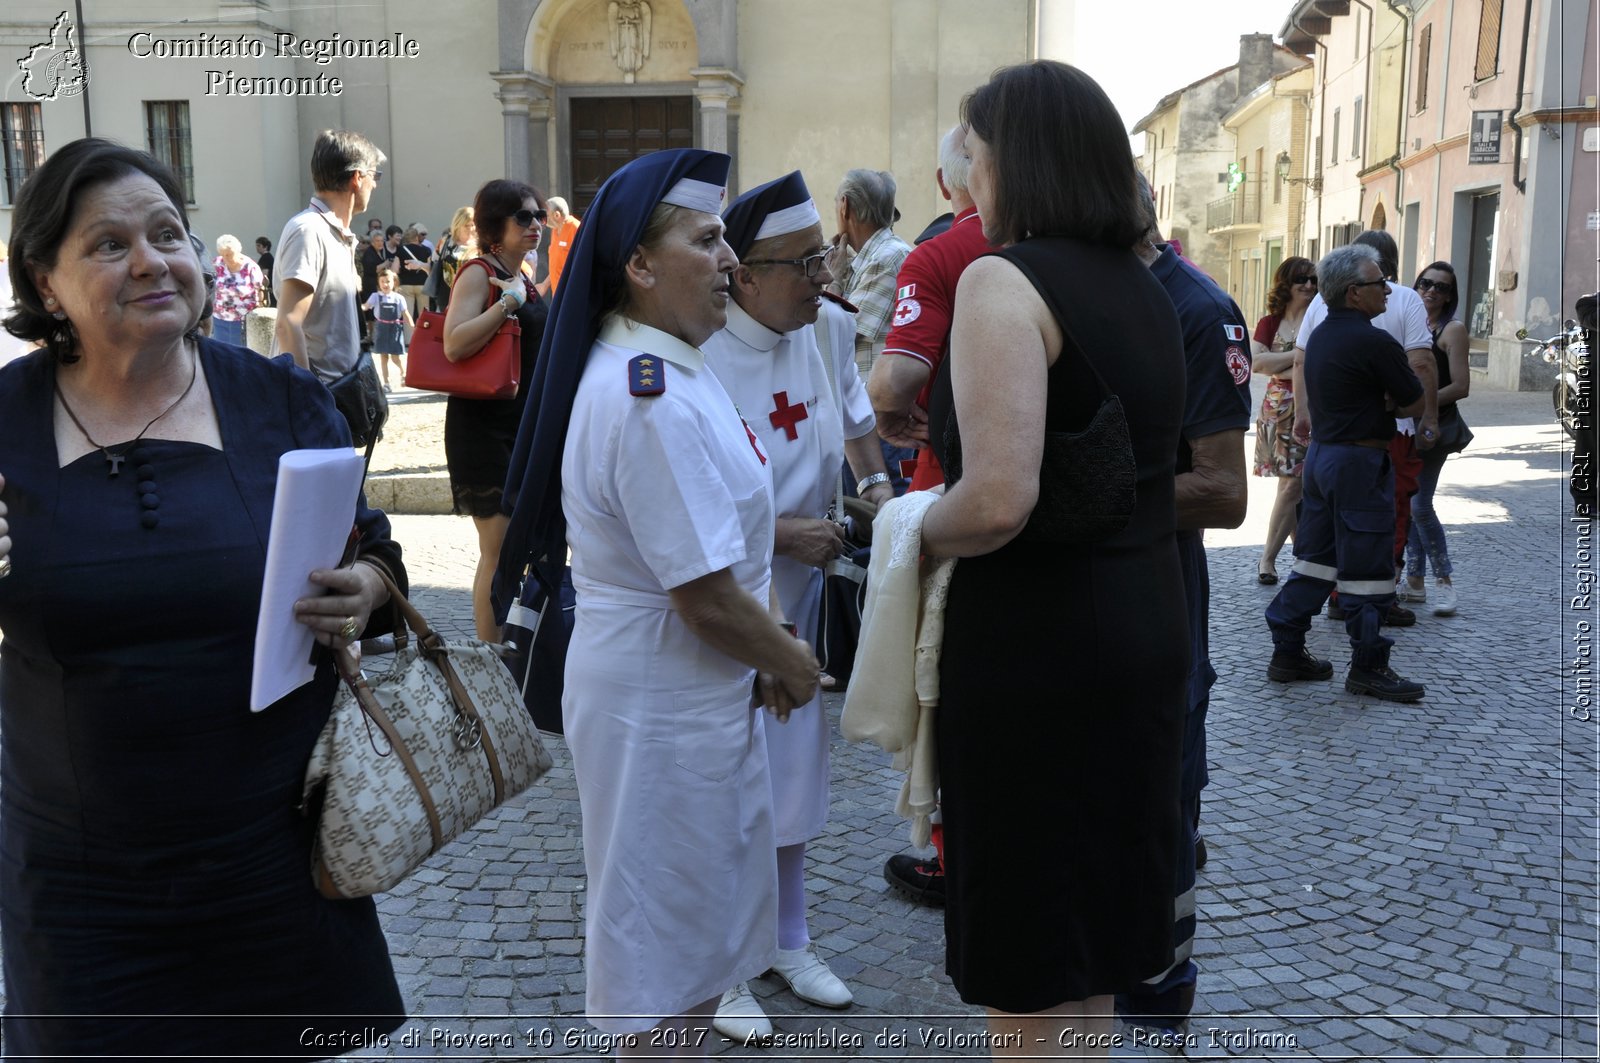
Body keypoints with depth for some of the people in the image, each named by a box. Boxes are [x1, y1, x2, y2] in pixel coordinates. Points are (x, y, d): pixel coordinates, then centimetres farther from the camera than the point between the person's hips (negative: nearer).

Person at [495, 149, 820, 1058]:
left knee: (700, 935, 25)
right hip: (661, 704, -10)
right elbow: (708, 600, -26)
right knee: (667, 968, 10)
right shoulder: (654, 400, -26)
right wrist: (794, 664, -8)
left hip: (697, 694, 10)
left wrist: (764, 654, 6)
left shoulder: (660, 367, 7)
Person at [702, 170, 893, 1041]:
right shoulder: (701, 360, -23)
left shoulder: (826, 332, -1)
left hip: (800, 609, 7)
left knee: (794, 780, 20)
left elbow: (857, 423, 18)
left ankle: (791, 943, 40)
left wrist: (877, 486, 0)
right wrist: (784, 534, -24)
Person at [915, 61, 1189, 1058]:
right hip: (1146, 629, 8)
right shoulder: (1146, 289, 10)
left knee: (1030, 973, 7)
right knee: (1094, 938, 23)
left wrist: (918, 530, -8)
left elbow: (1000, 499, -27)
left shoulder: (1003, 279, -15)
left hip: (1032, 639, -8)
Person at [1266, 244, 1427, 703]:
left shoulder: (1320, 335, 10)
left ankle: (1287, 652, 17)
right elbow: (1415, 404, -9)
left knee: (1315, 556, 14)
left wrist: (1373, 403, 10)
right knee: (1367, 566, 0)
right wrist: (1388, 403, 8)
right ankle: (1368, 666, 8)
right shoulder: (1375, 342, -17)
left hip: (1320, 453, 9)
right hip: (1360, 462, -9)